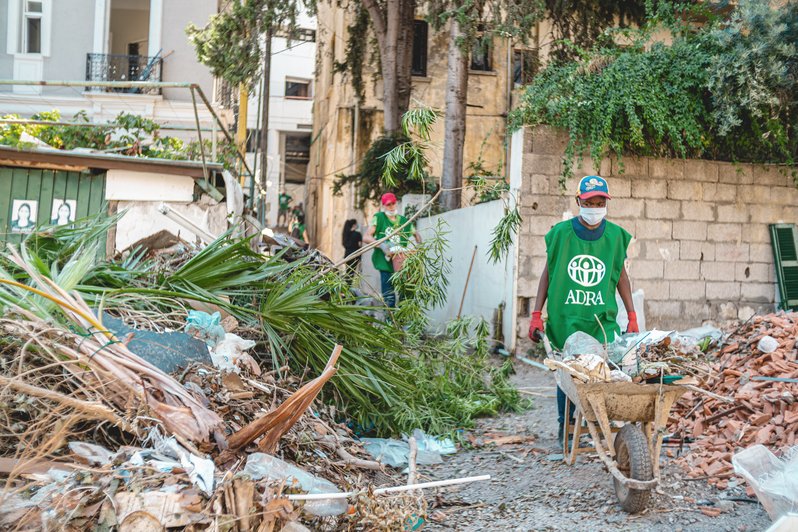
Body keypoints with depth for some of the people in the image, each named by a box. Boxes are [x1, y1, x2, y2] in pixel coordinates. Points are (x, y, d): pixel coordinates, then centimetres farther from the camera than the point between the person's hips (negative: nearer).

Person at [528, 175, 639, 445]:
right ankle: (565, 425, 18)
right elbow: (547, 273, 6)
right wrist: (536, 315, 2)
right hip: (566, 318, -1)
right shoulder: (561, 233, -1)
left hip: (603, 318, 1)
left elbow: (620, 275, 14)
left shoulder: (615, 235, 4)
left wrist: (632, 317, 13)